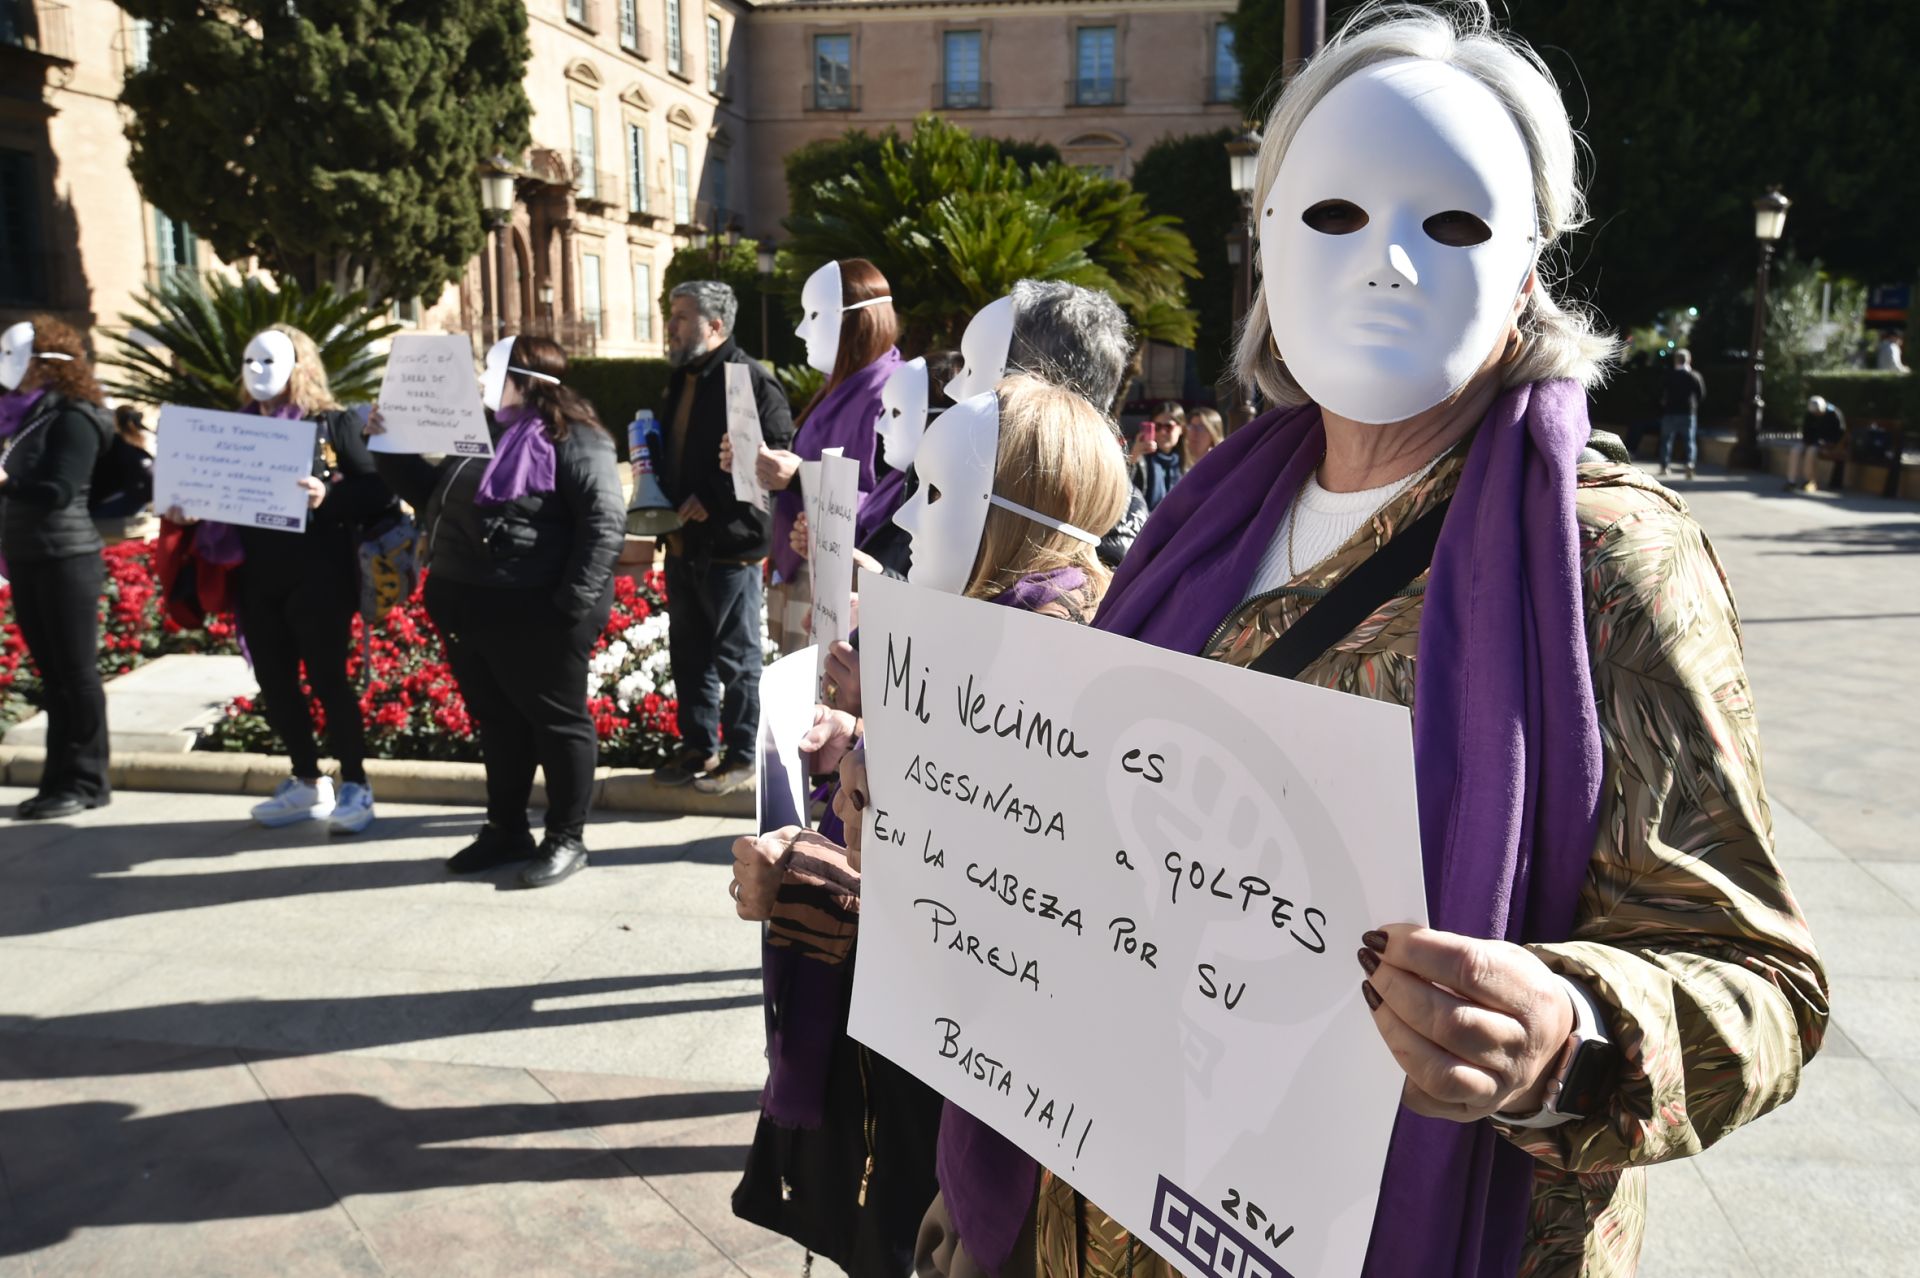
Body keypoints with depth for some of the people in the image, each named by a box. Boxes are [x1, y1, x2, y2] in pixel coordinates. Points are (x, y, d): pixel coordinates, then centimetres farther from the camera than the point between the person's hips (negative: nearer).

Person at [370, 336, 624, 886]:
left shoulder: (571, 438, -10)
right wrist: (392, 448, 14)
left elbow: (605, 520, -19)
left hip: (534, 611, -9)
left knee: (557, 722, 4)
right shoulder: (484, 432, 17)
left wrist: (574, 603, -23)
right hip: (468, 607, 9)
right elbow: (433, 497, 28)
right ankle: (506, 830, 30)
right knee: (497, 723, 17)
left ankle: (566, 839, 15)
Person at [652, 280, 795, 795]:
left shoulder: (751, 380, -14)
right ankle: (698, 748, 29)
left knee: (736, 657, 3)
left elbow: (776, 459, -21)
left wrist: (715, 499, -22)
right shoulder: (682, 380, 15)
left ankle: (741, 756, 15)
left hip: (729, 544, -9)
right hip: (682, 541, 9)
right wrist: (655, 483, 7)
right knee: (689, 651, 16)